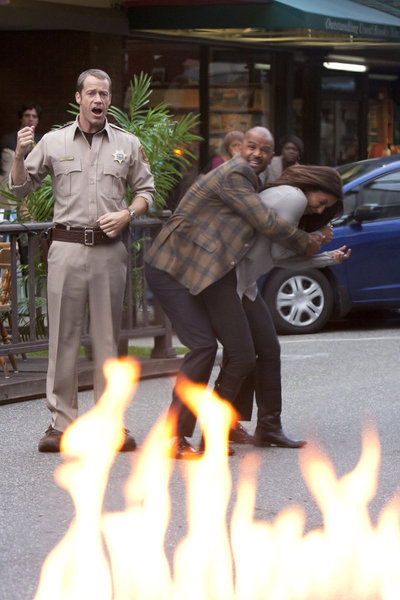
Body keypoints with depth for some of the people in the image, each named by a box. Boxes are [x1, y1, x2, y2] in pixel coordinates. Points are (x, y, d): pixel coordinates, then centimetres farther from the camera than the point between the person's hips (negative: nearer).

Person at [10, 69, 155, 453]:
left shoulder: (127, 144, 10)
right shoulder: (53, 142, 8)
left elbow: (145, 190, 15)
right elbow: (20, 188, 11)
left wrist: (127, 214, -4)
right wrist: (20, 155, -7)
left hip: (110, 248, 1)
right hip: (67, 245, -1)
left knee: (108, 335, 2)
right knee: (63, 334, -2)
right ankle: (62, 423, 2)